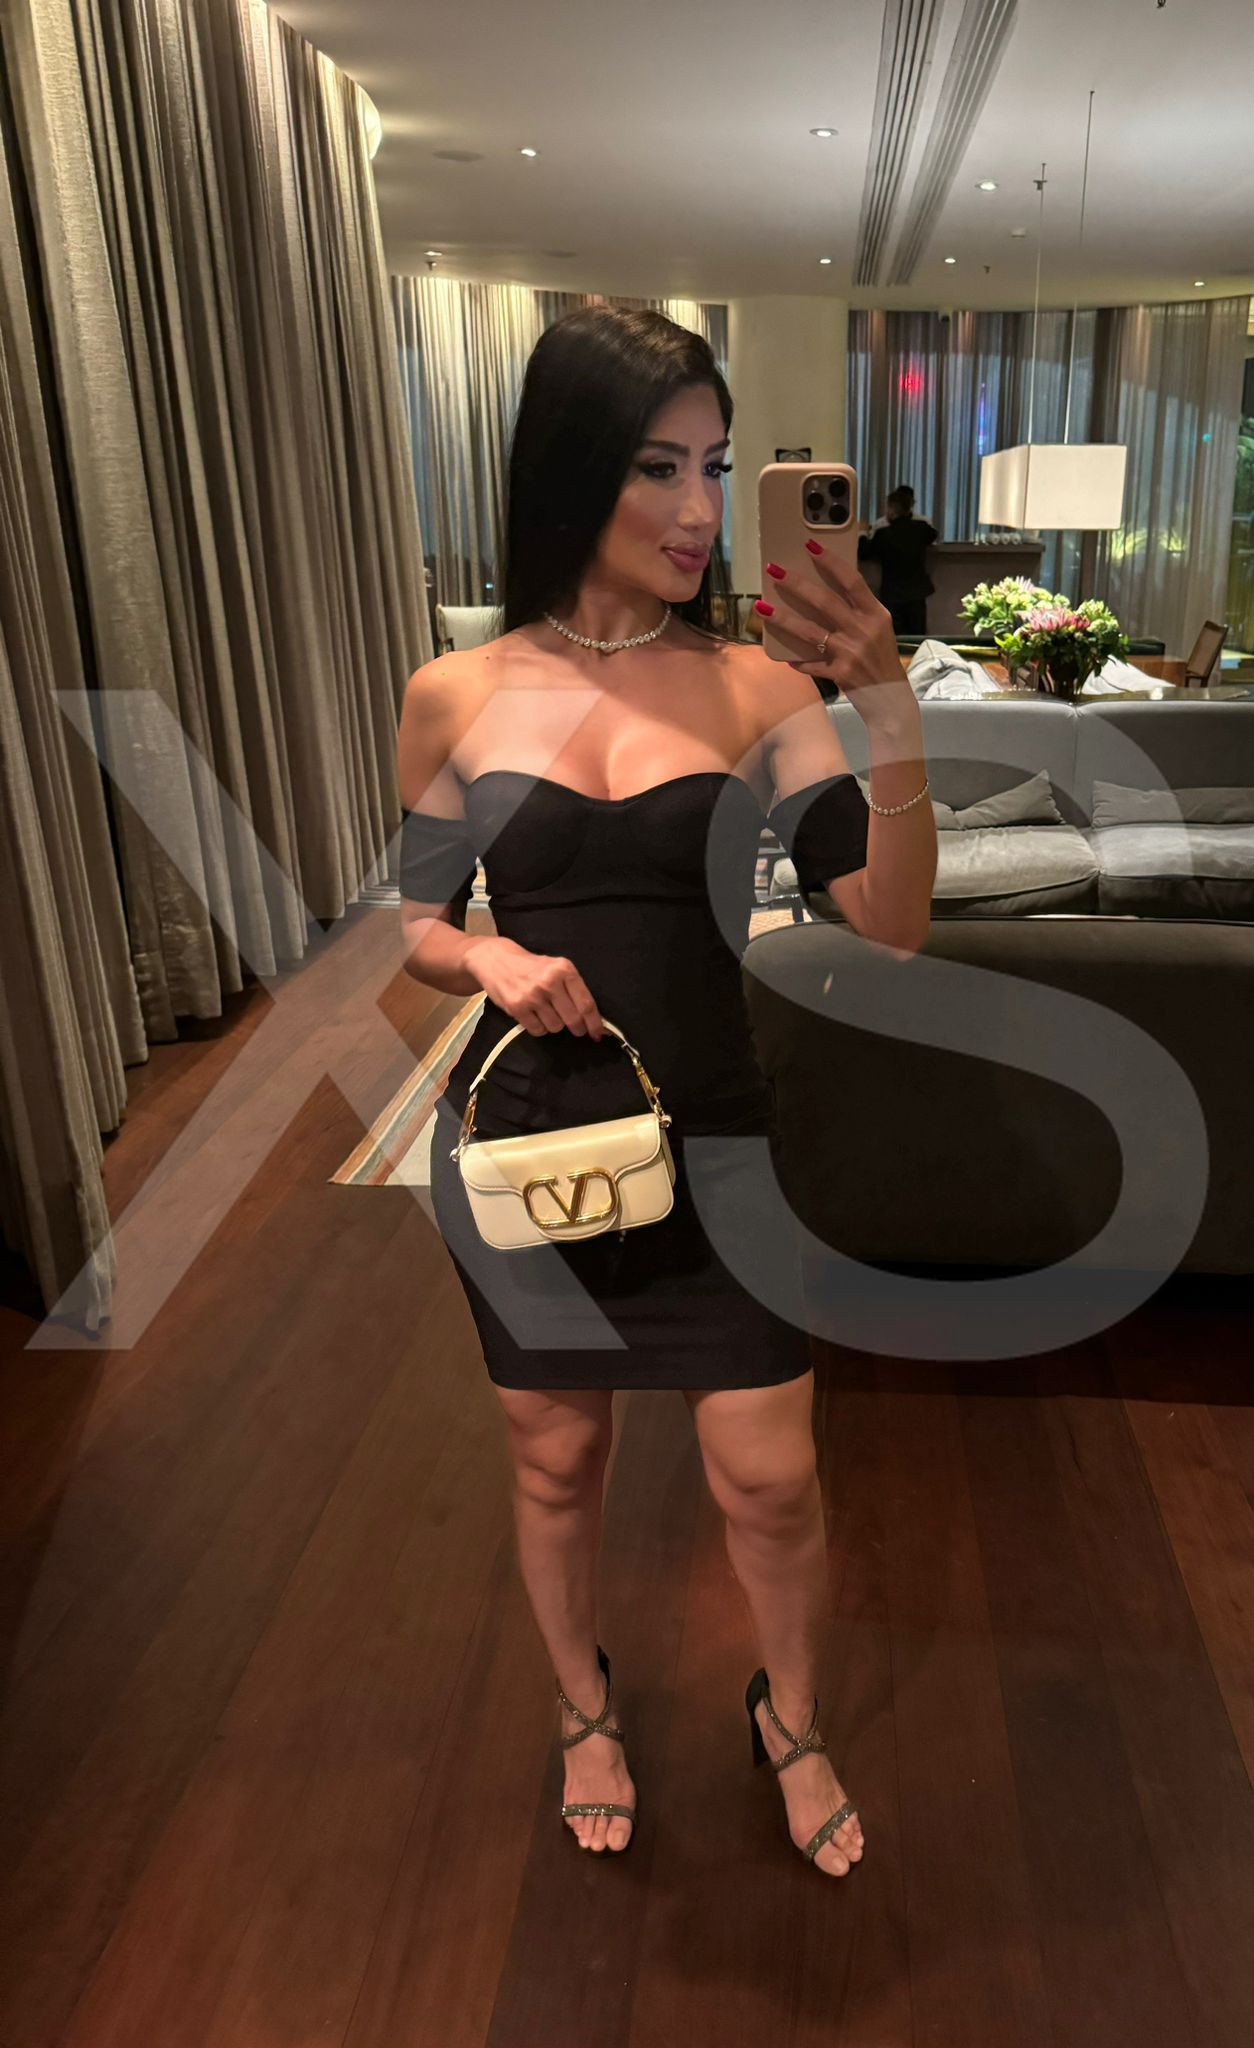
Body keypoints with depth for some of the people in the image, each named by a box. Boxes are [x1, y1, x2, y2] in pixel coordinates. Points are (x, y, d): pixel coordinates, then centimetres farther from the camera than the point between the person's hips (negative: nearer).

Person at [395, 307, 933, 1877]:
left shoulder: (756, 687, -7)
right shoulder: (455, 698, -4)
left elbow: (891, 923, -15)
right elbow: (416, 927, 6)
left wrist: (893, 714, -28)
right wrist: (490, 960, -15)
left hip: (712, 1143, 0)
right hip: (523, 1144, 1)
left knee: (770, 1476, 10)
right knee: (556, 1460, 18)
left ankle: (790, 1717, 43)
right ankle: (584, 1707, 48)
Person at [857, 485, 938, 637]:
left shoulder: (882, 533, -12)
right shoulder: (922, 528, 0)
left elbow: (863, 554, 1)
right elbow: (934, 535, 25)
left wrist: (862, 536, 21)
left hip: (892, 596, -3)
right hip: (917, 594, 3)